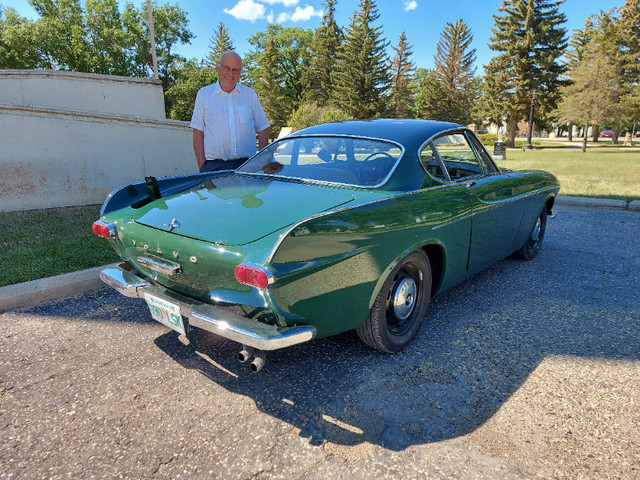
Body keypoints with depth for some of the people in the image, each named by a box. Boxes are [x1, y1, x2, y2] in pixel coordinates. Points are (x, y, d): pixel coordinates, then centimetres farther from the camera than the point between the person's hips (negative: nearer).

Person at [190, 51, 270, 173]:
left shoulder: (250, 94, 14)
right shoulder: (203, 94, 11)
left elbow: (263, 130, 15)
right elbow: (198, 133, 7)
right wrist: (202, 166, -3)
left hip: (247, 164, 1)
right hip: (214, 166, -1)